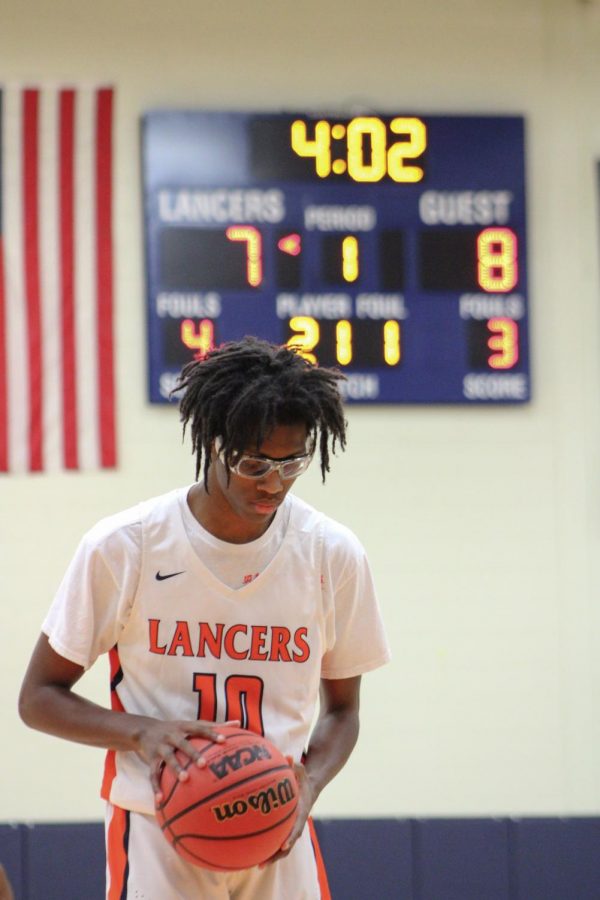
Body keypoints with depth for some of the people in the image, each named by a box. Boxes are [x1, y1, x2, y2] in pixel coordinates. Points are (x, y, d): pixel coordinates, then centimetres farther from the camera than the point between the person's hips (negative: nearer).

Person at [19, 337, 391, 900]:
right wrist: (143, 732, -19)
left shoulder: (333, 555, 0)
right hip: (157, 828, -3)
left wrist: (308, 785, -9)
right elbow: (39, 697, -1)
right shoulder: (123, 546, -8)